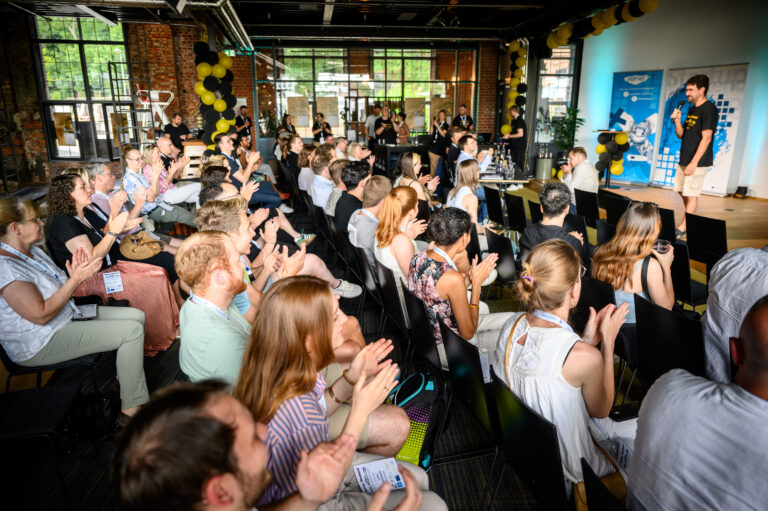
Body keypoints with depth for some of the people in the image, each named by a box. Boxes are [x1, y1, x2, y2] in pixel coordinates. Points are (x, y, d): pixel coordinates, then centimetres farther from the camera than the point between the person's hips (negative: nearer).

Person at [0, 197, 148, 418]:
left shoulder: (32, 251, 8)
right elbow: (41, 315, -25)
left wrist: (74, 274, -9)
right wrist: (76, 279, -23)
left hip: (67, 317, 10)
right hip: (41, 344, -10)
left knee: (136, 316, 3)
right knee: (132, 330, -20)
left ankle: (125, 376, 12)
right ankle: (132, 411, -13)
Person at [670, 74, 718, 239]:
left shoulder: (709, 109, -11)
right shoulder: (691, 109, 15)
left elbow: (706, 138, -18)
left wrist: (694, 163, -23)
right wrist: (677, 120, -1)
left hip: (698, 162, -9)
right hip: (684, 160, 9)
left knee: (691, 194, -5)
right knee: (682, 191, 14)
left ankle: (682, 229, -2)